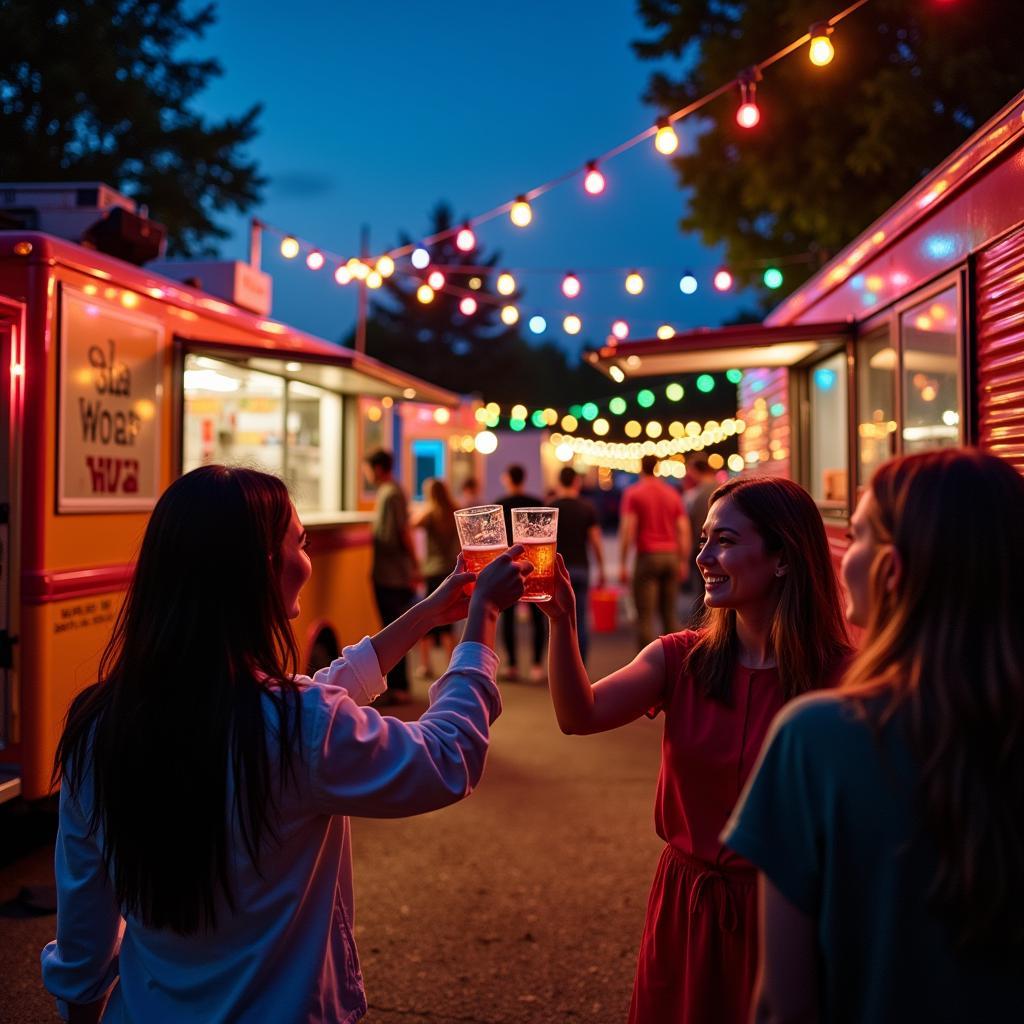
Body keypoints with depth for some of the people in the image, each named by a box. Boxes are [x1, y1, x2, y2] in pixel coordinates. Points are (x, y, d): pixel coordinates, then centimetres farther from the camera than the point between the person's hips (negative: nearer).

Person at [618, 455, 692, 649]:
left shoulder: (633, 493, -2)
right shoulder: (673, 493, 12)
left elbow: (627, 530, -10)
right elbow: (684, 531, 8)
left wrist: (623, 564, -8)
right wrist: (684, 563, 13)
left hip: (647, 555, -4)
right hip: (671, 556, 4)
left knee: (645, 616, -2)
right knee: (670, 614, 11)